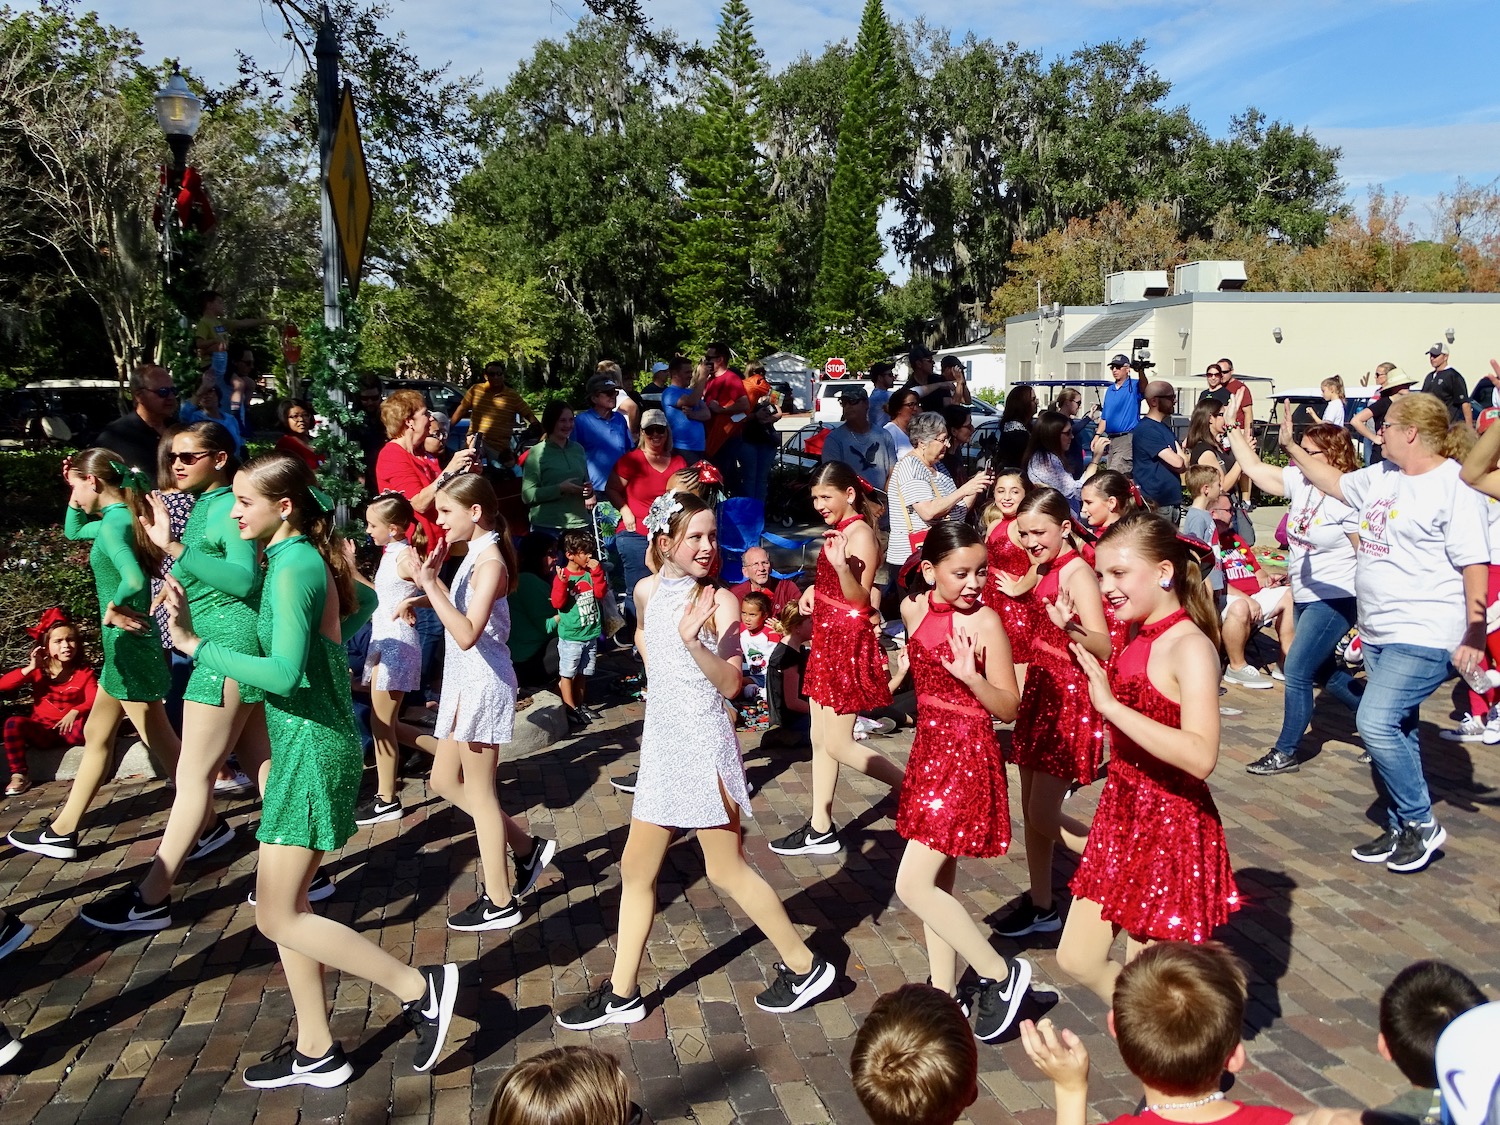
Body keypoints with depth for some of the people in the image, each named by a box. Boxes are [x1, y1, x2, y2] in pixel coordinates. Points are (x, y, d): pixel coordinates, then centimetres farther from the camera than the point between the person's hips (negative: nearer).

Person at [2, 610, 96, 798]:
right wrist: (29, 669, -19)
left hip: (69, 730, -2)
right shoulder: (38, 671, 3)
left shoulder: (84, 673, -1)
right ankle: (19, 775, -20)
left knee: (88, 723, -34)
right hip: (41, 731, 2)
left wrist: (75, 712, -38)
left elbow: (93, 701, -17)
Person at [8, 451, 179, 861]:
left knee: (162, 743, -2)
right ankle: (62, 831, 31)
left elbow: (133, 582, -37)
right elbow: (72, 531, 30)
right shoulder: (121, 518, 9)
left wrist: (113, 610, -19)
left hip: (128, 644, -10)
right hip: (123, 646, 10)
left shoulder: (113, 524, -19)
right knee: (96, 735, 18)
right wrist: (76, 495, 16)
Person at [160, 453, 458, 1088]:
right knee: (285, 907, 14)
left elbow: (285, 673, -29)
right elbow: (364, 602, 29)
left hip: (313, 748, -10)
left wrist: (194, 644, -23)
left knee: (278, 918, -4)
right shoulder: (308, 558, 9)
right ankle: (316, 1052, 23)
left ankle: (420, 987, 3)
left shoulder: (294, 568, -18)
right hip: (307, 744, 10)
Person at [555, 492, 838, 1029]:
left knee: (727, 870, 3)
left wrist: (692, 640, -34)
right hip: (660, 742, 7)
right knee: (636, 869, 12)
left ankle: (805, 967, 20)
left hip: (703, 744, -7)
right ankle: (621, 994, 24)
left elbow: (731, 684, -21)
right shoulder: (648, 590, 3)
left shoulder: (719, 600, -13)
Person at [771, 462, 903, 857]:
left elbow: (859, 598, -25)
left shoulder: (860, 534, -17)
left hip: (848, 642, -10)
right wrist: (813, 590, 6)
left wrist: (840, 564, -40)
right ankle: (821, 830, 21)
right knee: (820, 738, 13)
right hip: (827, 639, 10)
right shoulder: (838, 530, 11)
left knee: (838, 745, -5)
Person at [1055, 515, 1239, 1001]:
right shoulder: (1136, 638, 5)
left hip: (1170, 830, -8)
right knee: (1077, 960, 15)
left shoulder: (1190, 647, -19)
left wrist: (1112, 705, -34)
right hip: (1120, 816, 9)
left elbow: (1201, 756, -33)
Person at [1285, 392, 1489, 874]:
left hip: (1423, 636, -9)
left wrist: (1475, 634, -21)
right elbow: (1336, 483, 29)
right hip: (1378, 632, 9)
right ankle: (1401, 831, 25)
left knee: (1376, 722, -19)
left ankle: (1422, 823, -1)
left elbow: (1475, 564, -18)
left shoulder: (1455, 486, -15)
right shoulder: (1381, 476, 9)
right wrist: (1294, 449, 31)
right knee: (1393, 733, 14)